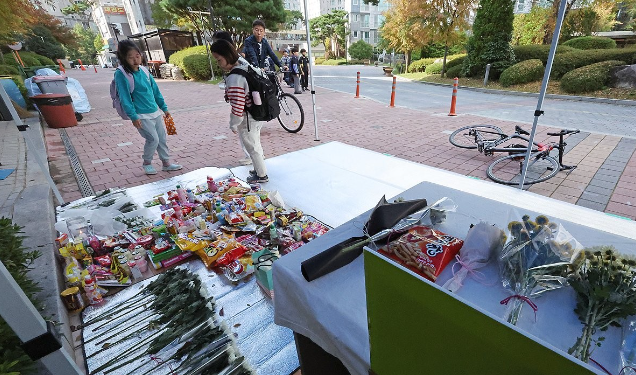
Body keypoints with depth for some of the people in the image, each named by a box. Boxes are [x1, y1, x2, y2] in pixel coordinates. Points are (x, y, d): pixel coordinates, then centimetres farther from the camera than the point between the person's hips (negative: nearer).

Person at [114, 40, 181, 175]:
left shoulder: (144, 71, 7)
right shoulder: (121, 74, -10)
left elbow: (155, 91, 13)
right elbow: (125, 98, -14)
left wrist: (164, 107, 15)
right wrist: (133, 116, -18)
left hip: (156, 112, 6)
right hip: (141, 116, -6)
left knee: (162, 138, 10)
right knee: (153, 139, -7)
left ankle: (166, 163, 23)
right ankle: (147, 163, 17)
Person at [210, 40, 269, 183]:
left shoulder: (233, 79, -27)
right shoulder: (248, 67, 1)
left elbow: (237, 107, -27)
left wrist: (233, 124, -11)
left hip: (248, 120, -9)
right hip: (259, 114, 9)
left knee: (252, 147, 9)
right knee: (255, 144, 24)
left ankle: (262, 175, 25)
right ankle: (259, 168, 41)